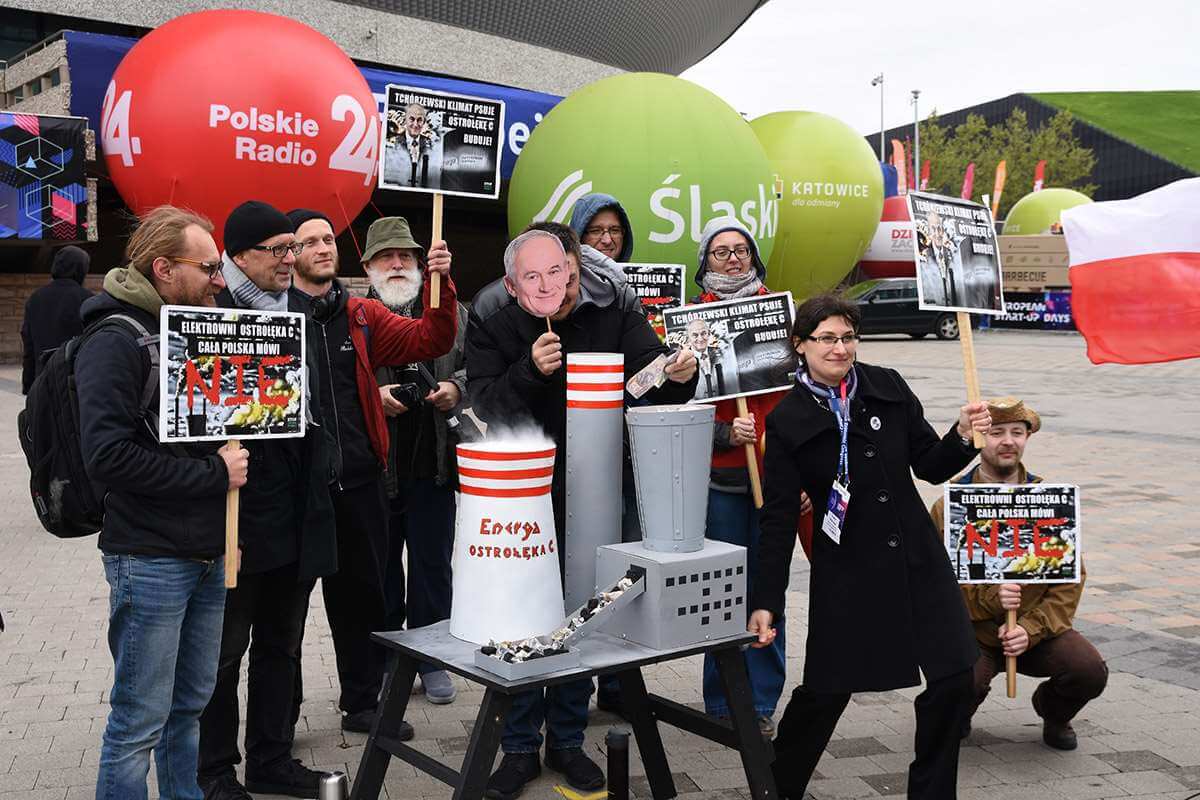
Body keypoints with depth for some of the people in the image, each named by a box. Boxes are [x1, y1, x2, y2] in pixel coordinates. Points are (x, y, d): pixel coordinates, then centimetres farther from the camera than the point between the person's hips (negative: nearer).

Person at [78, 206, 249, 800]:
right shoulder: (115, 342, -13)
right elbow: (107, 456, -23)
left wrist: (233, 457, 5)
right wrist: (213, 474, -18)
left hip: (207, 555, 8)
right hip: (149, 558, -8)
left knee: (190, 704, 18)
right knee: (140, 720, 1)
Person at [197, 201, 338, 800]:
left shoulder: (298, 309, 11)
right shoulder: (212, 311, -12)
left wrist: (318, 480, 16)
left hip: (298, 511, 7)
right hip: (240, 509, -7)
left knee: (281, 642, 16)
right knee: (225, 648, 7)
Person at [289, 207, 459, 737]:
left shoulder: (362, 315, 9)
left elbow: (430, 341, 1)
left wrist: (441, 285, -12)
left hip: (359, 478, 4)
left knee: (362, 593, 14)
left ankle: (362, 703, 30)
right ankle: (280, 710, 25)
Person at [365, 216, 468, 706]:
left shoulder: (451, 312, 7)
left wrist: (457, 388, -9)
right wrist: (370, 395, -19)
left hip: (434, 463, 2)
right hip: (374, 463, -2)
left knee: (433, 563, 10)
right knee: (381, 565, 11)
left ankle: (431, 659, 24)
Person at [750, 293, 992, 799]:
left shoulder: (888, 387, 2)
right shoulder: (789, 421, -7)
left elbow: (931, 467, 9)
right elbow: (778, 520, -7)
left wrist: (963, 438, -11)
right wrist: (765, 603, -11)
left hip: (916, 558, 4)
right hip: (847, 568, -3)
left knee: (954, 677, 3)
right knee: (827, 689, 2)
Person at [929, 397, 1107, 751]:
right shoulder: (951, 503, -6)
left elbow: (1071, 577, -1)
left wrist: (1032, 628, -15)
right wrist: (989, 597, -25)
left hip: (1038, 628, 2)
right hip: (971, 631, -2)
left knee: (1090, 671, -24)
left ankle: (1052, 710, 15)